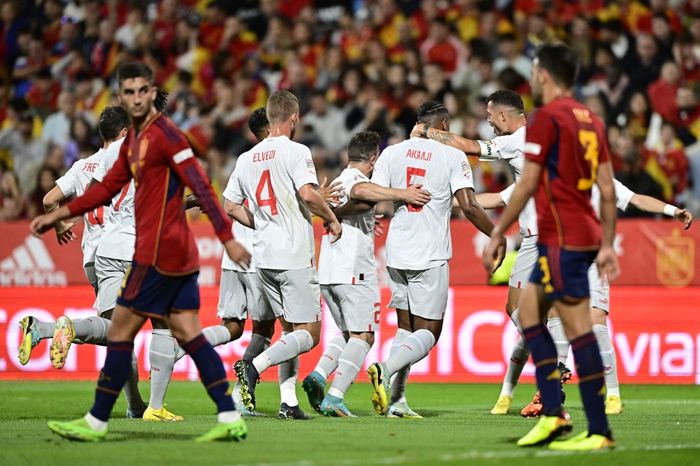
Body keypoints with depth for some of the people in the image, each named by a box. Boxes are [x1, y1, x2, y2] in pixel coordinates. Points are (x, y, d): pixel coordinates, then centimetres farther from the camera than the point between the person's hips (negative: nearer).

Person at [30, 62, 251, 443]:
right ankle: (230, 419, 1)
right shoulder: (133, 138, 16)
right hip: (178, 252, 9)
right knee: (187, 332, 5)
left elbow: (201, 186, -18)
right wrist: (57, 214, 21)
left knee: (121, 329, -1)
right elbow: (108, 188, 24)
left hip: (159, 251, -9)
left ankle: (96, 422, 7)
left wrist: (228, 238, -23)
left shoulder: (164, 133, -13)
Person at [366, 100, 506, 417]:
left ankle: (395, 401, 3)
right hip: (431, 257, -4)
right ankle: (384, 370, -25)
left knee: (406, 328, 13)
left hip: (396, 253, 4)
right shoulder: (452, 156, -4)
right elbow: (469, 206, -11)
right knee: (428, 332, 1)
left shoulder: (393, 152, 6)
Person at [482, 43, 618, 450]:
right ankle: (553, 412, 11)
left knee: (579, 330, -8)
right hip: (587, 235, 9)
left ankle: (599, 431, -9)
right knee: (529, 311, 16)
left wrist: (498, 234, -3)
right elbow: (608, 189, 13)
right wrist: (607, 245, 16)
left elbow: (527, 185, -10)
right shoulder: (591, 120, 14)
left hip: (561, 240, -9)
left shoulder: (547, 117, -9)